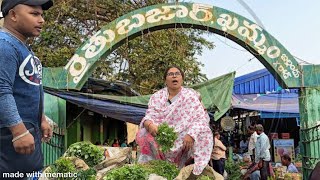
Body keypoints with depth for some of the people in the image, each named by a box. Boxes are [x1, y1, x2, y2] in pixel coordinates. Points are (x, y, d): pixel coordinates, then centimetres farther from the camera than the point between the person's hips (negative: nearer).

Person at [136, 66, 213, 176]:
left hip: (183, 141, 0)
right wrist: (150, 124, -31)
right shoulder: (156, 97, 5)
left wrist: (191, 134, -29)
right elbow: (149, 116, -4)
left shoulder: (191, 95, -1)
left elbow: (201, 119, -9)